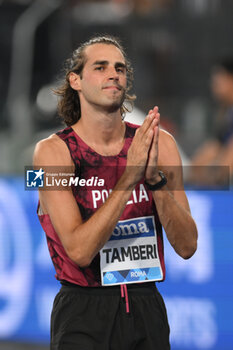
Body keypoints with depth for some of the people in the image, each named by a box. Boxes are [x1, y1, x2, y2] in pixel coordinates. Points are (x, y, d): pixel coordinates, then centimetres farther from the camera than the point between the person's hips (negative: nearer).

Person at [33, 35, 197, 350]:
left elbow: (187, 246, -4)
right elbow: (79, 250, -18)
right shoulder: (54, 151, -7)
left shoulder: (160, 144, 2)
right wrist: (130, 176, -23)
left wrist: (155, 178, -18)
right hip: (84, 318, -3)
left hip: (147, 311, 3)